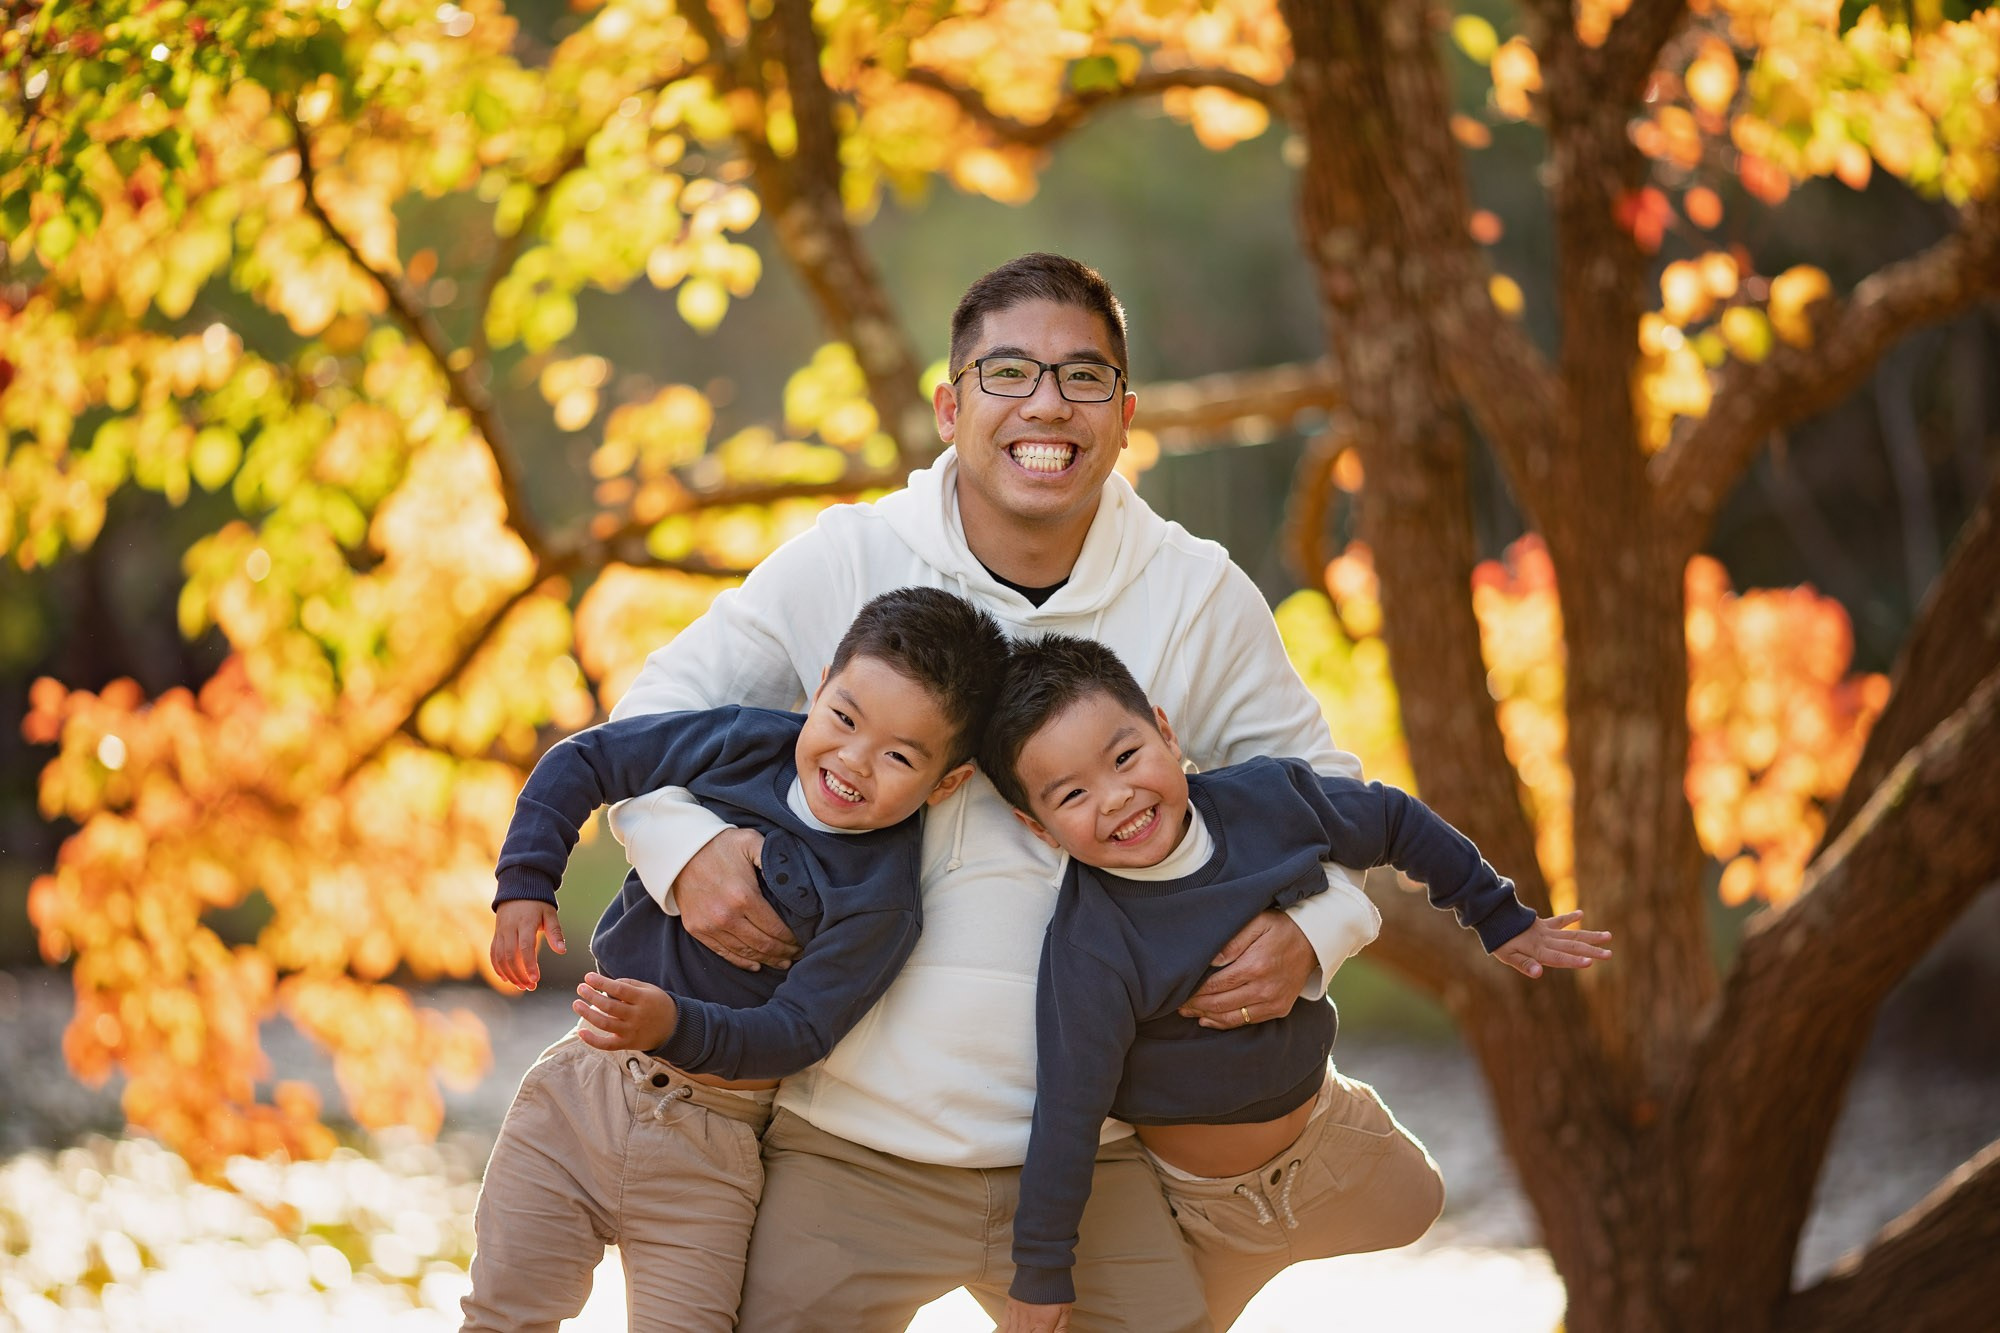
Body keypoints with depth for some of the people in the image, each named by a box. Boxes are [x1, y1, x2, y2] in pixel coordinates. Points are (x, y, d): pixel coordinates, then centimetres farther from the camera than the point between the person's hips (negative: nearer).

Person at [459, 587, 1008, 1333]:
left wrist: (677, 1028, -37)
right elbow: (583, 763, 6)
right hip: (587, 1081, 3)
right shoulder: (742, 744, -7)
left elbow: (795, 1034, -21)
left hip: (709, 1138, -3)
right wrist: (525, 884, -2)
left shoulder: (881, 899, -16)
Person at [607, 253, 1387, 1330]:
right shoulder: (842, 563, -3)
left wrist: (1308, 934, -11)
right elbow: (655, 713, 6)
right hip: (851, 1148, -1)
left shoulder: (1202, 602, 0)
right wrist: (683, 848, -15)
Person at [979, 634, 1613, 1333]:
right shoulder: (1090, 955, -34)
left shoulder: (1271, 799, -20)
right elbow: (1066, 1116, -28)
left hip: (1323, 1118, 5)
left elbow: (1395, 822, -1)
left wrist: (1499, 920, 11)